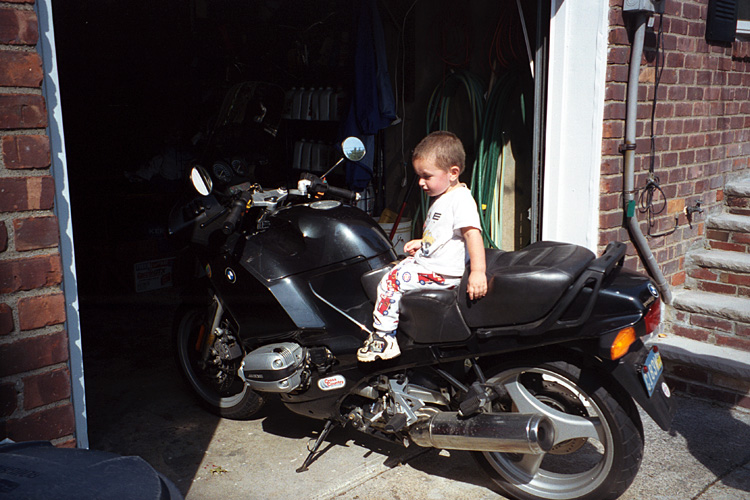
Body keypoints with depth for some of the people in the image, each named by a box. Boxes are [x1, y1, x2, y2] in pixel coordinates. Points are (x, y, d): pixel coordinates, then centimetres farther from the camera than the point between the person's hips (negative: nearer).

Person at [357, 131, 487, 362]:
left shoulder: (461, 199, -18)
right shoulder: (440, 198, 15)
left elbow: (472, 232, -30)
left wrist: (478, 271, -38)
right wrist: (422, 243, 21)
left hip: (443, 273, -11)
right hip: (428, 261, 11)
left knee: (391, 282, -16)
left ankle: (385, 337, -8)